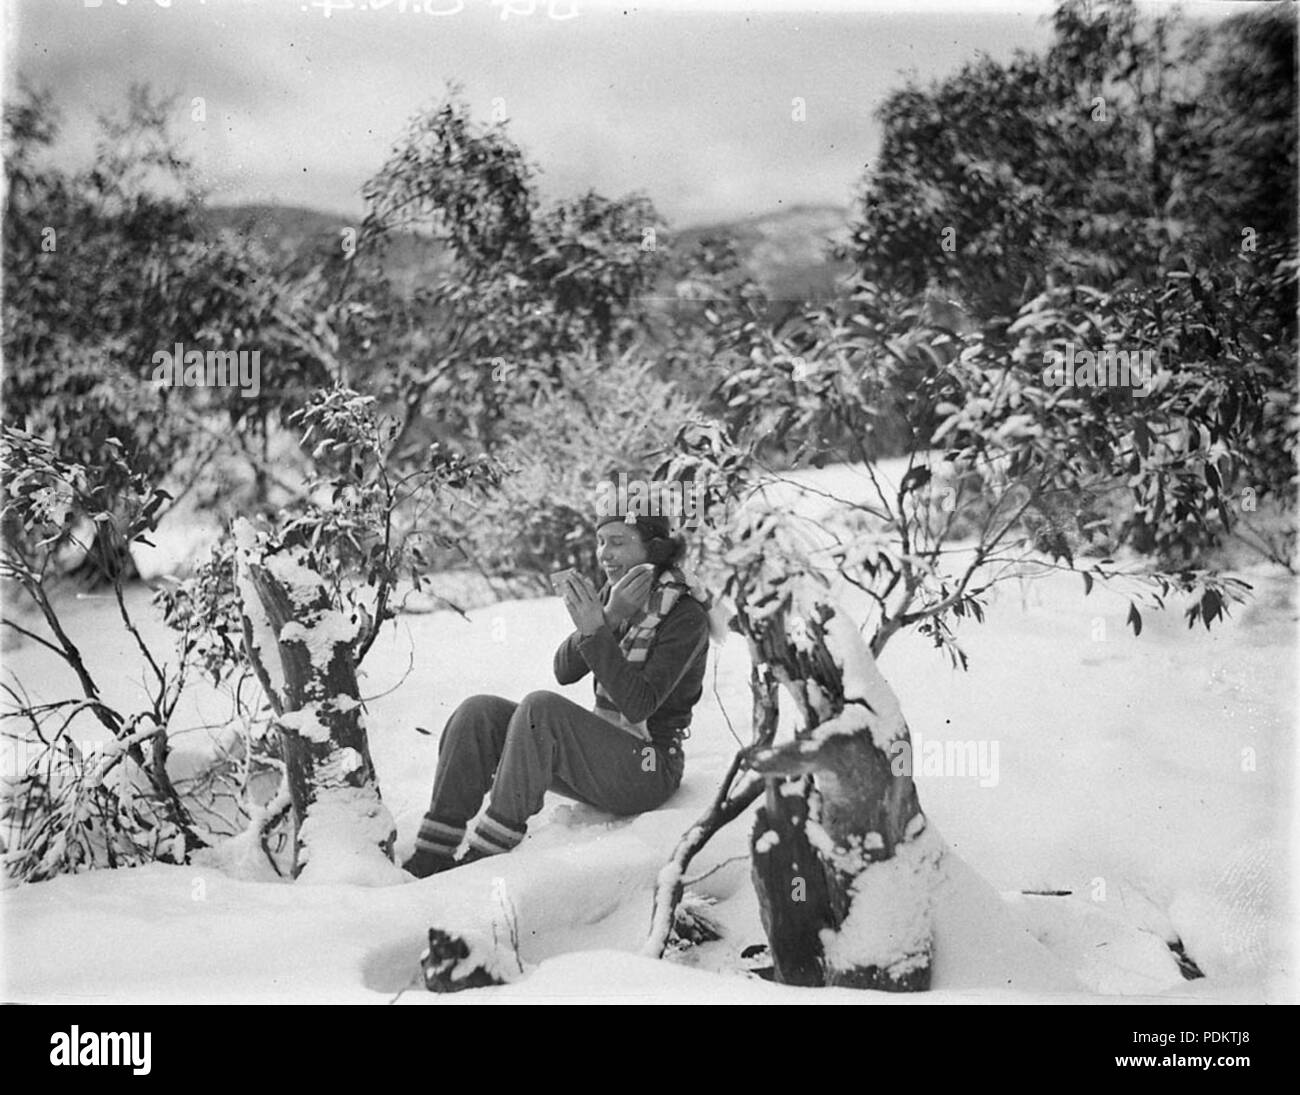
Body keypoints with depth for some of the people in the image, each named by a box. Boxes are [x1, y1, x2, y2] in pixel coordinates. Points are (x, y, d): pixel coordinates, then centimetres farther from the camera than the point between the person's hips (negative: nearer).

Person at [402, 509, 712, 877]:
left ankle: (489, 852, -27)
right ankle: (431, 855, -15)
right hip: (602, 750, 8)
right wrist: (610, 617, -18)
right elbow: (565, 671, -3)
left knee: (540, 707, -31)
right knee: (479, 712, -12)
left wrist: (595, 630, -31)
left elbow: (638, 705, -23)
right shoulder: (613, 593, 9)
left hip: (649, 769, -7)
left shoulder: (686, 614, -13)